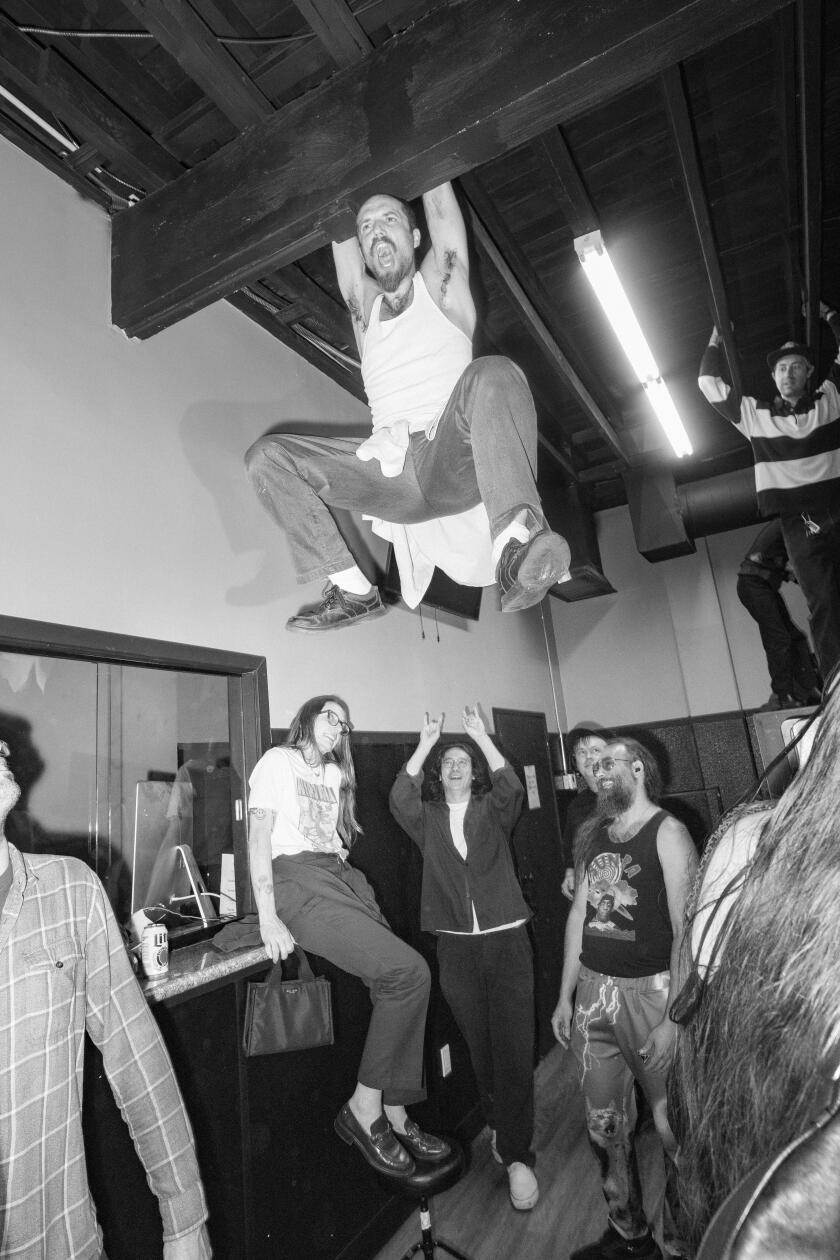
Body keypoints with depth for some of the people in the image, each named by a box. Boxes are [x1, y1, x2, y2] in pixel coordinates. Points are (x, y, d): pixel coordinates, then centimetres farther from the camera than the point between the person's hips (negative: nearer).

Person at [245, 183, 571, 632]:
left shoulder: (439, 286, 19)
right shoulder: (363, 304, 27)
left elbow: (438, 203, 16)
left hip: (451, 461, -3)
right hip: (387, 472, 4)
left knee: (493, 374, -31)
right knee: (266, 456, -9)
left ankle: (514, 546, -49)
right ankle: (354, 590, -19)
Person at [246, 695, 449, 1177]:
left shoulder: (335, 774, 23)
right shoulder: (279, 761, 1)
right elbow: (259, 838, -7)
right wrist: (268, 918, -16)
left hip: (342, 877, 7)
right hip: (297, 880, -7)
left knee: (402, 981, -8)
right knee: (408, 971, -19)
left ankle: (395, 1114, 7)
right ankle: (365, 1108, -4)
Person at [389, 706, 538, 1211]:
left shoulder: (493, 810, 2)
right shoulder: (428, 818, 4)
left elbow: (512, 787, -19)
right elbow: (400, 798, -16)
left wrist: (481, 736, -24)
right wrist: (426, 742, -21)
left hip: (506, 939, -1)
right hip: (456, 946, 2)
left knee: (513, 1047, -2)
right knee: (479, 1046, 14)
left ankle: (517, 1154, 11)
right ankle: (500, 1127, 34)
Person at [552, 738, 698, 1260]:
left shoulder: (667, 833, -11)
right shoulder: (594, 834, 7)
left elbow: (687, 929, -14)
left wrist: (674, 1018, -18)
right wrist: (565, 996, 12)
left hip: (650, 991, -5)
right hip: (594, 991, 6)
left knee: (674, 1128, 6)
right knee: (606, 1126, 17)